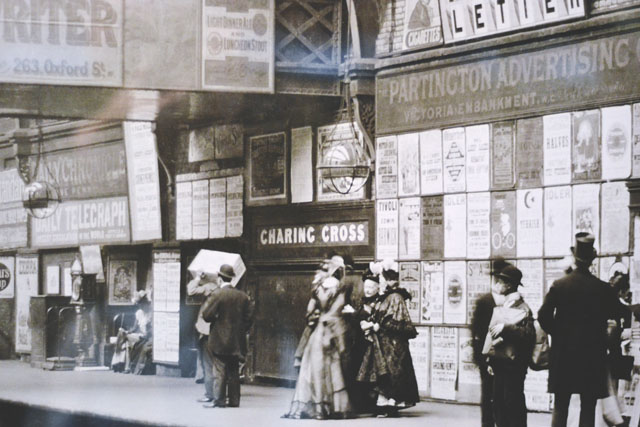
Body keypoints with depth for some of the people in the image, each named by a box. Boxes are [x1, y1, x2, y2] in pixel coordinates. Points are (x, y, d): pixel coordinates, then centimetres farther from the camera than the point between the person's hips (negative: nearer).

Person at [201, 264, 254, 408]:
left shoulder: (217, 295, -12)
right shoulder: (242, 296, 5)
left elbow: (207, 315, -14)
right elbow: (249, 317, 6)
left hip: (220, 340, -5)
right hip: (236, 341, 5)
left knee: (219, 370, -2)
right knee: (233, 371, 10)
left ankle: (219, 399, -3)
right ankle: (234, 400, 10)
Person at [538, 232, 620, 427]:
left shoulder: (559, 285, -6)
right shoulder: (603, 289, -7)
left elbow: (543, 315, -7)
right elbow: (613, 315, 0)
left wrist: (556, 334, 9)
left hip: (563, 354, 1)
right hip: (593, 355, -1)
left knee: (560, 407, 8)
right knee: (588, 408, 4)